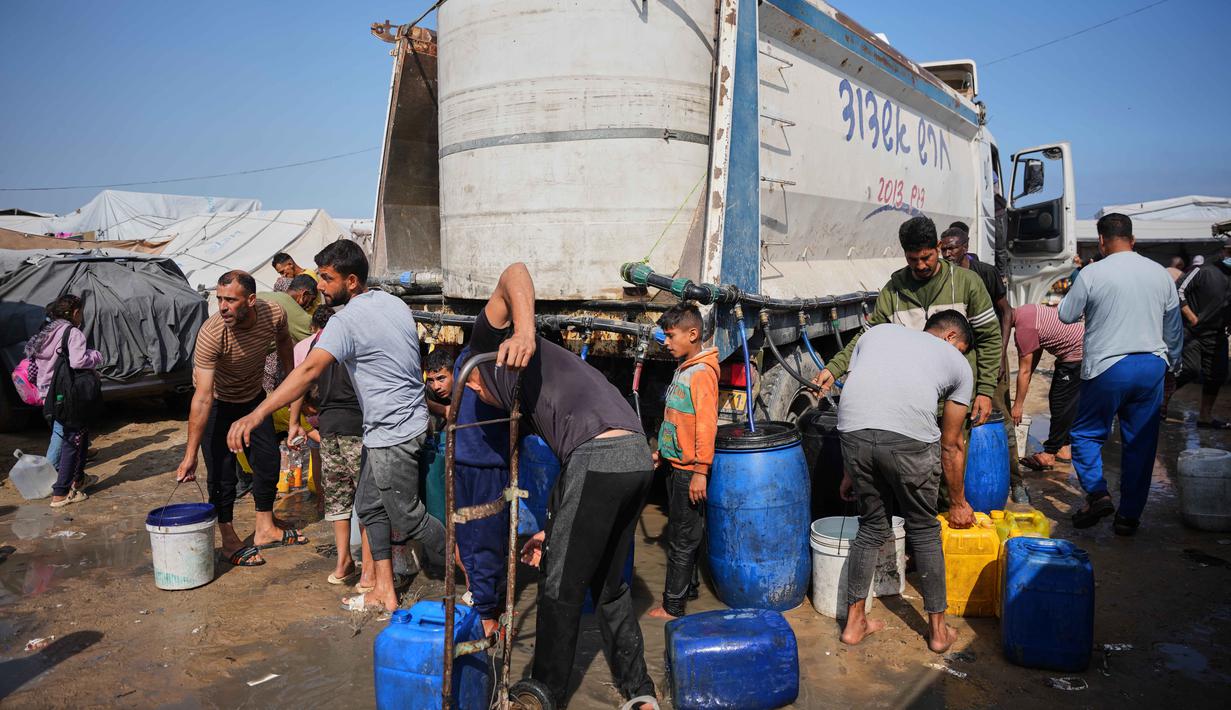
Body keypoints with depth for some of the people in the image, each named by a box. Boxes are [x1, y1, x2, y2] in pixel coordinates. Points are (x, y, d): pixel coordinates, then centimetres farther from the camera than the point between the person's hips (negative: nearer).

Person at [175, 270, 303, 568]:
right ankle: (229, 540, 10)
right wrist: (190, 454, -38)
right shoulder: (211, 334, -37)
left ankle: (266, 530, 26)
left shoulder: (274, 314, -25)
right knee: (221, 470, -6)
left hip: (253, 396, 5)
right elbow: (203, 397, -38)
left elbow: (283, 341, 3)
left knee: (268, 460, 10)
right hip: (218, 402, -5)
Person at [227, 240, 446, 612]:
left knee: (409, 516, 4)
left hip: (392, 433, -9)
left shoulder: (347, 320, -20)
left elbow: (309, 370, -32)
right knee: (370, 505, 16)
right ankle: (384, 591, 23)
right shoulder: (394, 303, 6)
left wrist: (256, 415, -37)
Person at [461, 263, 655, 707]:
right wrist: (551, 532, 34)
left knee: (560, 587, 8)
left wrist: (525, 333, -23)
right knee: (608, 582, 23)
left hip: (599, 456, -9)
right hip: (638, 456, 9)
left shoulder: (486, 345, 14)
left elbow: (515, 274, -5)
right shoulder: (531, 393, 35)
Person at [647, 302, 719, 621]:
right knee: (682, 532, 20)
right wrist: (662, 449, 23)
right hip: (676, 464, 9)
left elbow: (706, 424, -22)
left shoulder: (702, 372, -19)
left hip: (689, 469, -9)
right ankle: (688, 586, 35)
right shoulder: (684, 368, 10)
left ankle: (673, 606, 9)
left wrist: (701, 471, -23)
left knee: (682, 538, 0)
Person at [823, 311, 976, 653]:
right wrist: (958, 503, 42)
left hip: (853, 431, 3)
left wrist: (851, 472, 33)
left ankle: (854, 623, 31)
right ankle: (938, 630, 31)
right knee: (924, 531, 20)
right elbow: (951, 446, 28)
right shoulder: (959, 363, 26)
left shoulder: (879, 331, 33)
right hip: (910, 437, -2)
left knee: (872, 526, 23)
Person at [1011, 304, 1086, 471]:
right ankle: (1063, 448, 21)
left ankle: (1050, 454, -1)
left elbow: (1024, 370, -19)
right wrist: (1026, 381, 16)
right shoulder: (1026, 310, 4)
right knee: (1056, 399, 15)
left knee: (1061, 404, -6)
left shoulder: (1024, 327, -25)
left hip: (1077, 355, -11)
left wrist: (1018, 405, -10)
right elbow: (1037, 350, 15)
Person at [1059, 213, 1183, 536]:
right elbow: (1174, 327, 15)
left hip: (1107, 367, -4)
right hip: (1152, 365, 4)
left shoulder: (1092, 273, -8)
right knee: (1141, 443, 9)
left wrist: (1072, 292, 21)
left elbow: (1066, 315, 3)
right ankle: (1129, 515, 14)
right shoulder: (1160, 273, 7)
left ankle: (1097, 494, -5)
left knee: (1086, 434, 12)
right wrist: (1172, 363, 27)